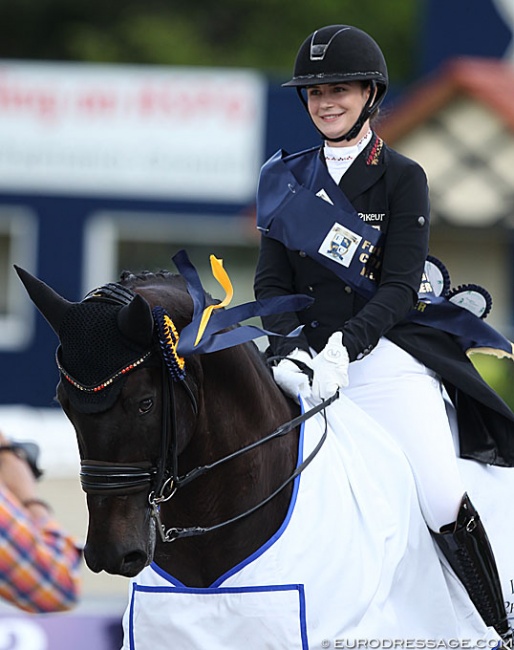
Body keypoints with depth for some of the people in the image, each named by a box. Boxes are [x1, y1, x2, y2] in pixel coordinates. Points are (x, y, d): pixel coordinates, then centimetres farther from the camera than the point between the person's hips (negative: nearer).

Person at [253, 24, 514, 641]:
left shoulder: (402, 179, 3)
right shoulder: (286, 179, 14)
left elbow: (398, 289, -6)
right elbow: (272, 283, 9)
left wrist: (345, 344, -22)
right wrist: (288, 353, -10)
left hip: (391, 353, -4)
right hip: (311, 355, 4)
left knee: (440, 498, -20)